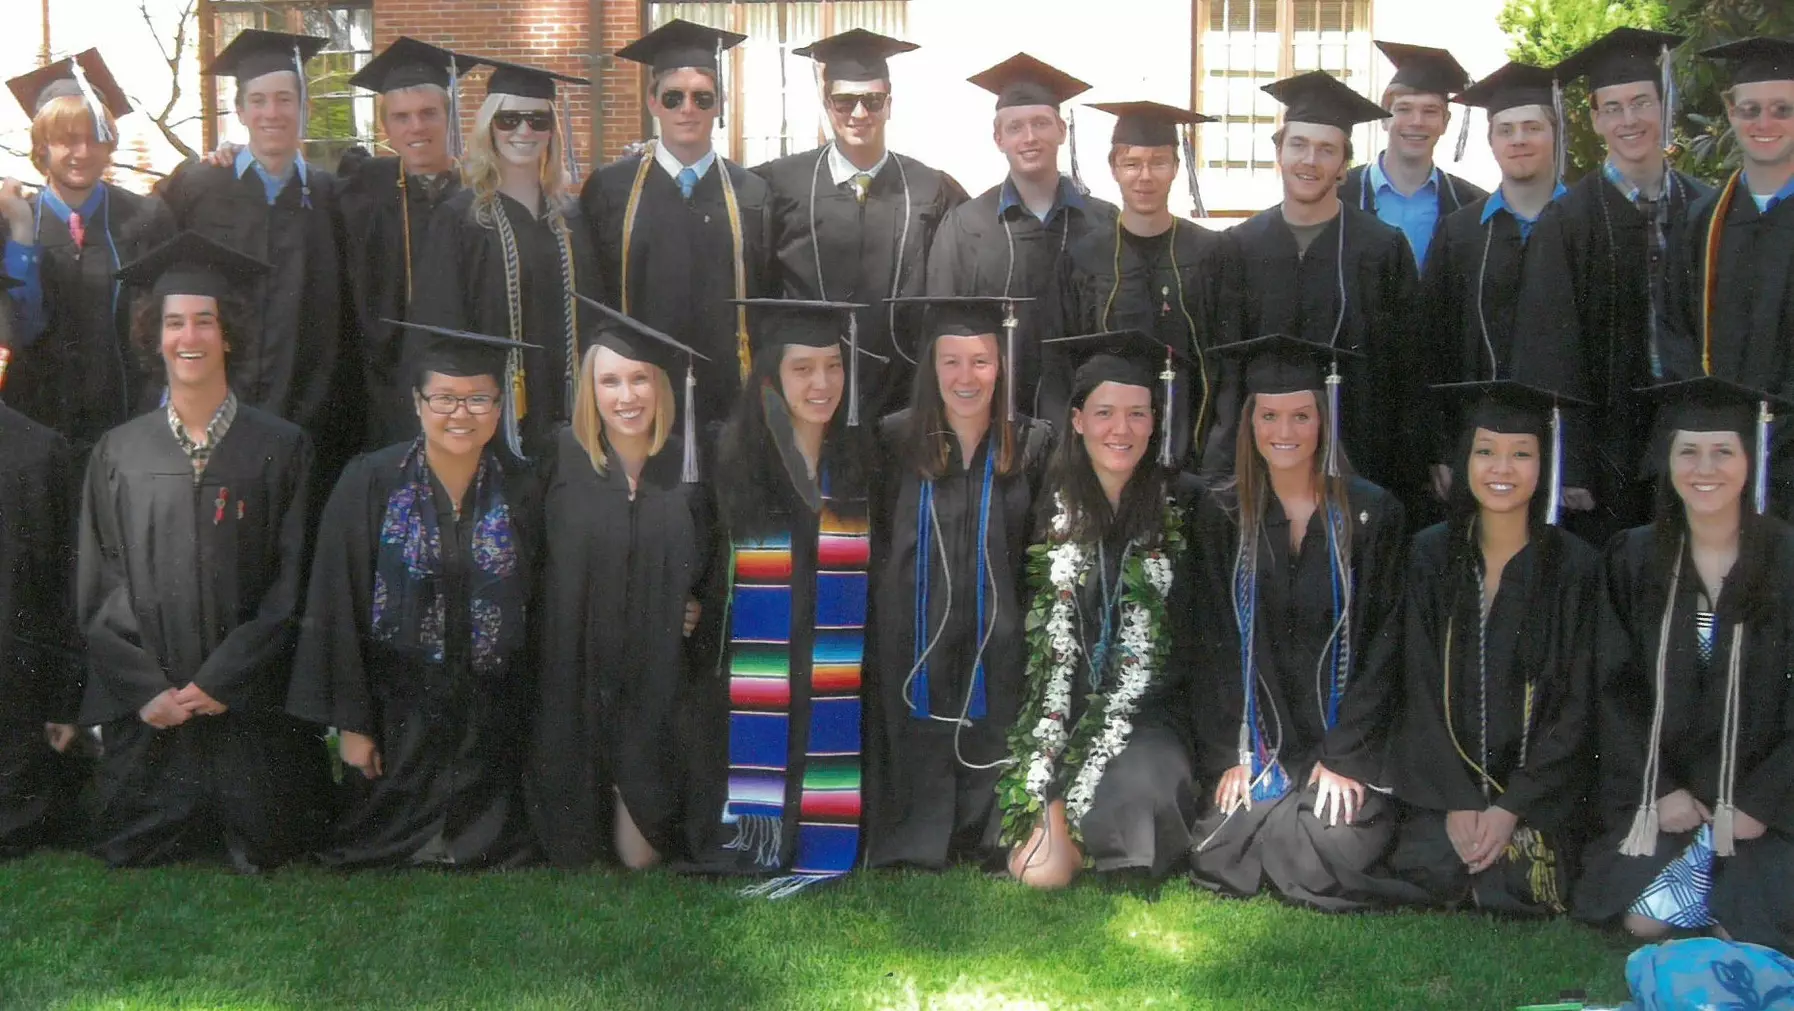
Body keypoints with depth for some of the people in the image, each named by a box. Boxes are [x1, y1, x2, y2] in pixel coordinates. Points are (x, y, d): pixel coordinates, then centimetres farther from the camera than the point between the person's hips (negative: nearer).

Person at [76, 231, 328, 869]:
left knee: (258, 857, 1)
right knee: (134, 863, 4)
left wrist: (220, 683, -11)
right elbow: (96, 588, 4)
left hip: (250, 712, -2)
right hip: (144, 714, 2)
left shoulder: (280, 448, 0)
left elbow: (290, 584, -4)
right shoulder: (119, 453, 6)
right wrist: (145, 689, -8)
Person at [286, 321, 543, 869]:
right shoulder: (370, 484, -7)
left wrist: (529, 721, 3)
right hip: (396, 720, -1)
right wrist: (351, 722, -8)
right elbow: (336, 610, -6)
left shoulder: (521, 492, 0)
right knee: (385, 868, 6)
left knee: (489, 856, 6)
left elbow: (539, 615, 5)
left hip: (492, 732, 2)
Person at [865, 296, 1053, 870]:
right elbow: (874, 542, 6)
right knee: (917, 763, 7)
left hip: (995, 650, 0)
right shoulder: (896, 440, -1)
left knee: (985, 767, 7)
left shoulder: (1032, 446, -2)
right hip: (912, 646, 0)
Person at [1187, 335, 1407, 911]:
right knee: (1222, 858, -17)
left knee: (1333, 858, -21)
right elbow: (1215, 645, 2)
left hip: (1344, 740, -1)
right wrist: (1229, 755, -7)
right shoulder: (1221, 517, 4)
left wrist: (1344, 759, -11)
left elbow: (1383, 646, -4)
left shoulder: (1372, 514, -2)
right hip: (1256, 739, 2)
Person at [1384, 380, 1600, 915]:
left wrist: (1511, 807, -14)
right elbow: (1420, 688, -2)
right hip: (1444, 781, 1)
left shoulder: (1575, 566, -3)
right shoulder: (1430, 554, 0)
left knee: (1515, 888, -21)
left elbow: (1576, 705, -5)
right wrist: (1455, 800, -13)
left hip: (1539, 785, -1)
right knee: (1435, 874, -22)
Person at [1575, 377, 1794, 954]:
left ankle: (1702, 863, 16)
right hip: (1660, 791, 2)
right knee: (1644, 921, -12)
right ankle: (1700, 859, 19)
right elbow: (1615, 689, 1)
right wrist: (1657, 789, -8)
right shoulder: (1633, 558, 0)